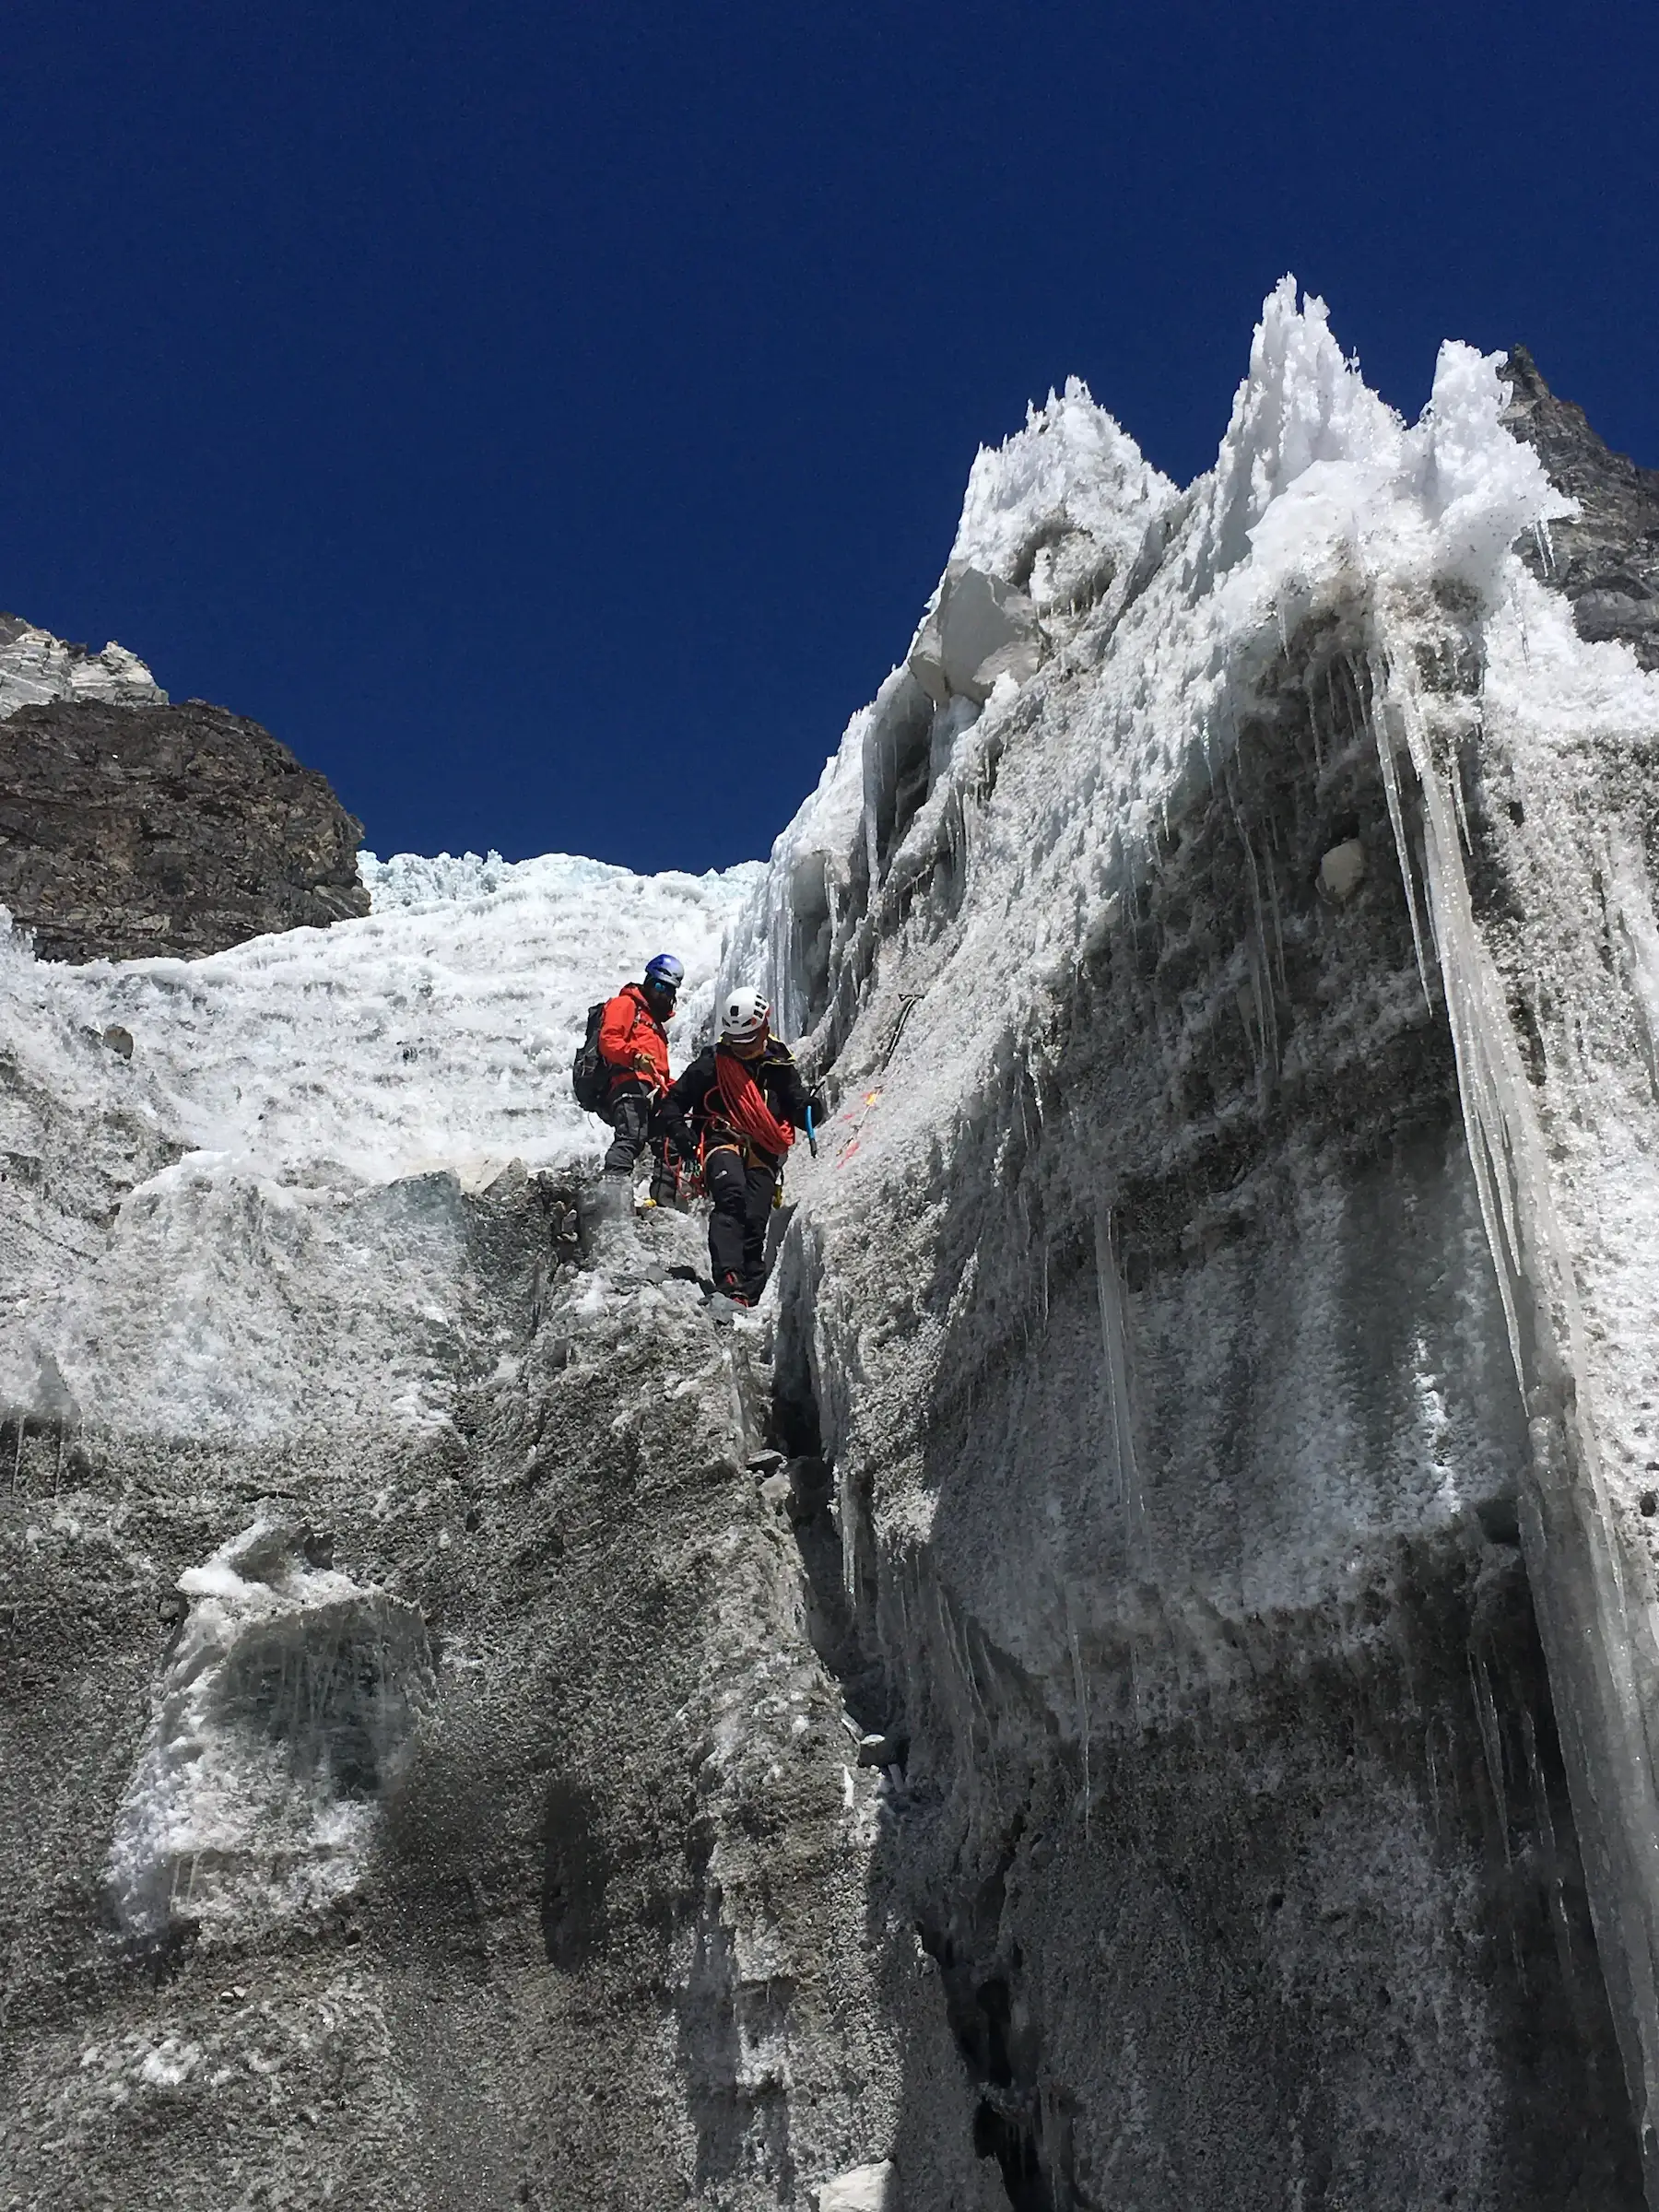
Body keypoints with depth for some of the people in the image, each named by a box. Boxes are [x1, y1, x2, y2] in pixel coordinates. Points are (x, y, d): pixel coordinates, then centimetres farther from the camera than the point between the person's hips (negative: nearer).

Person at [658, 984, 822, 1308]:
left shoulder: (780, 1065, 13)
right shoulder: (712, 1061, 6)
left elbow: (797, 1108, 13)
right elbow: (674, 1101, 9)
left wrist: (811, 1111, -12)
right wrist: (679, 1133, -11)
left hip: (763, 1153, 3)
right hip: (722, 1139, -3)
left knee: (754, 1223, -11)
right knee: (732, 1197, -31)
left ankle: (746, 1297, -11)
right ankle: (728, 1283, -43)